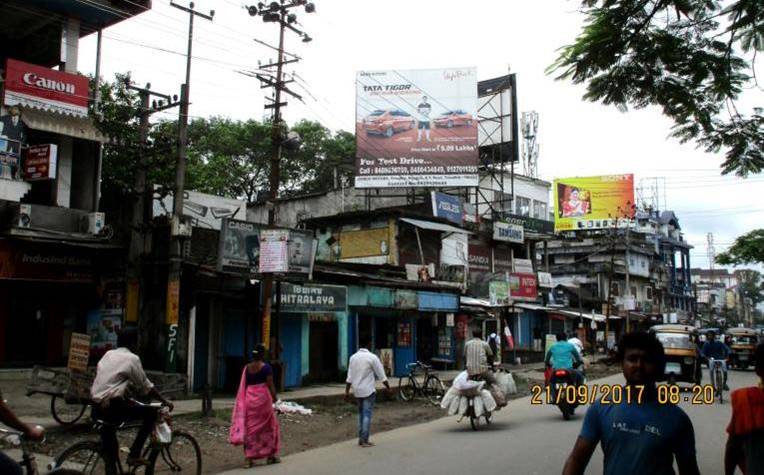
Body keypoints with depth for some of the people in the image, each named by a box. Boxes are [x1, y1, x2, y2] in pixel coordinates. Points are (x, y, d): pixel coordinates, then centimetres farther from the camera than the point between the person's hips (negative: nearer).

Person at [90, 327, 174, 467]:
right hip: (112, 407, -8)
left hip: (96, 408, 8)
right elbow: (146, 387, -1)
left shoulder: (108, 354, 17)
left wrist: (129, 400, 41)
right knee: (151, 412, 1)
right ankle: (134, 455, -1)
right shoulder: (132, 358, -5)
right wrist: (164, 401, 12)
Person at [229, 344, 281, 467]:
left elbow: (243, 386, 9)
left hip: (249, 398, 4)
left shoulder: (247, 367, 5)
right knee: (268, 425, 12)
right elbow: (270, 385, -10)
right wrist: (274, 398, 0)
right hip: (262, 398, -4)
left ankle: (249, 458, 4)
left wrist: (245, 400, 18)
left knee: (250, 426, 7)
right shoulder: (266, 367, -8)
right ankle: (270, 455, 20)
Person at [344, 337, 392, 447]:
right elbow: (381, 375, -8)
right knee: (367, 415, -1)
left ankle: (361, 438, 18)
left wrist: (347, 392, 8)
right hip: (368, 390, -5)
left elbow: (349, 377, 4)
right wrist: (388, 388, 1)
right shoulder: (372, 357, -11)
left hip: (357, 390, 5)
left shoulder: (353, 357, 4)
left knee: (361, 414, 16)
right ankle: (365, 440, -3)